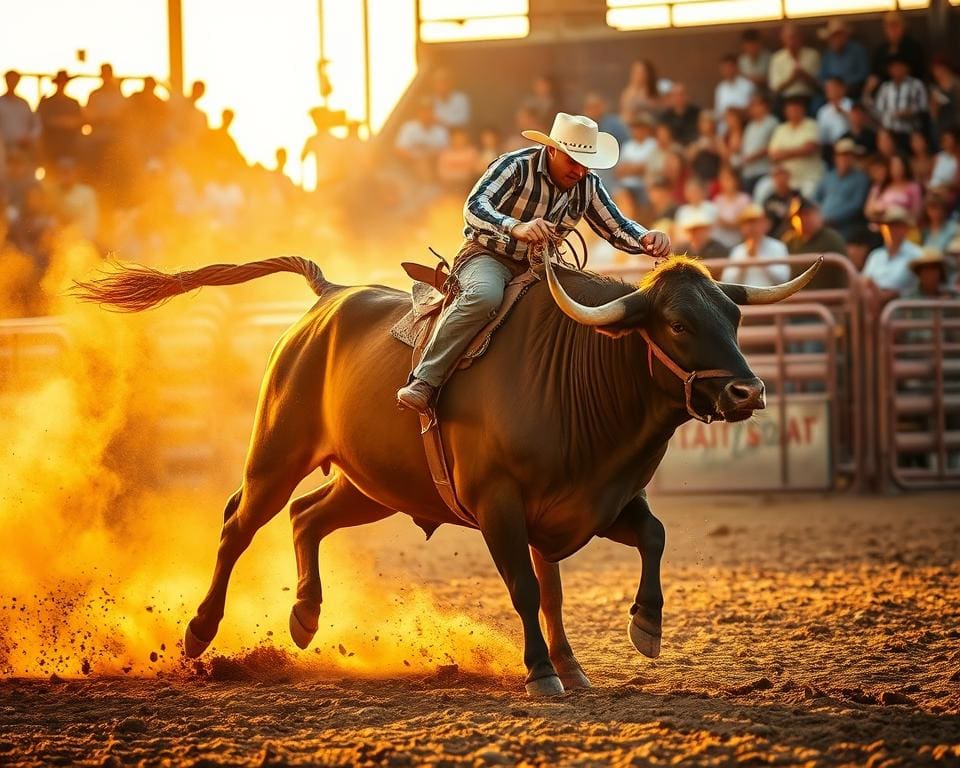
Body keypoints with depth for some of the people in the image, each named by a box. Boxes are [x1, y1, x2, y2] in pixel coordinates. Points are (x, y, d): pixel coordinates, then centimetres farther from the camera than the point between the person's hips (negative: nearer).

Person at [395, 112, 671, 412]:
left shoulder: (588, 185, 2)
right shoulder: (517, 166, -16)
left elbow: (617, 228, 4)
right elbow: (475, 207, -29)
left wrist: (646, 239, -21)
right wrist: (517, 228, -48)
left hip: (536, 266, 6)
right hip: (487, 255, -6)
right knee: (485, 295, -39)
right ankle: (423, 382, -40)